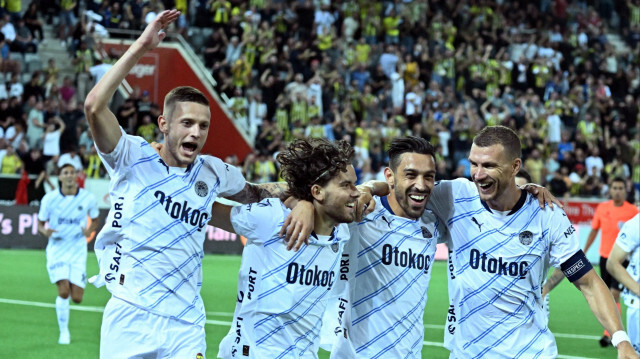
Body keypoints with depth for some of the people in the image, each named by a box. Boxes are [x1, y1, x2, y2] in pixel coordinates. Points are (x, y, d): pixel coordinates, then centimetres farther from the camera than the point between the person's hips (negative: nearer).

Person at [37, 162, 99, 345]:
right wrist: (45, 231, -19)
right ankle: (64, 332, 1)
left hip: (78, 251, 1)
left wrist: (89, 231, -10)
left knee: (77, 298, -4)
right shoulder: (50, 199, -6)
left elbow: (95, 220, 13)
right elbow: (40, 224, 5)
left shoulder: (88, 198, -4)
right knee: (64, 292, -17)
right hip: (57, 249, -1)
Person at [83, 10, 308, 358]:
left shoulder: (212, 172, 10)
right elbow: (94, 106, -19)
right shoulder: (134, 158, -4)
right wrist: (140, 46, -19)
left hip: (186, 326, 4)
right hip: (130, 319, -4)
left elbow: (256, 192, 28)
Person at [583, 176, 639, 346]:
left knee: (614, 295, -14)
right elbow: (594, 231, 14)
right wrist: (583, 252, 14)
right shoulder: (602, 208, 3)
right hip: (605, 256, 4)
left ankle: (609, 335, -14)